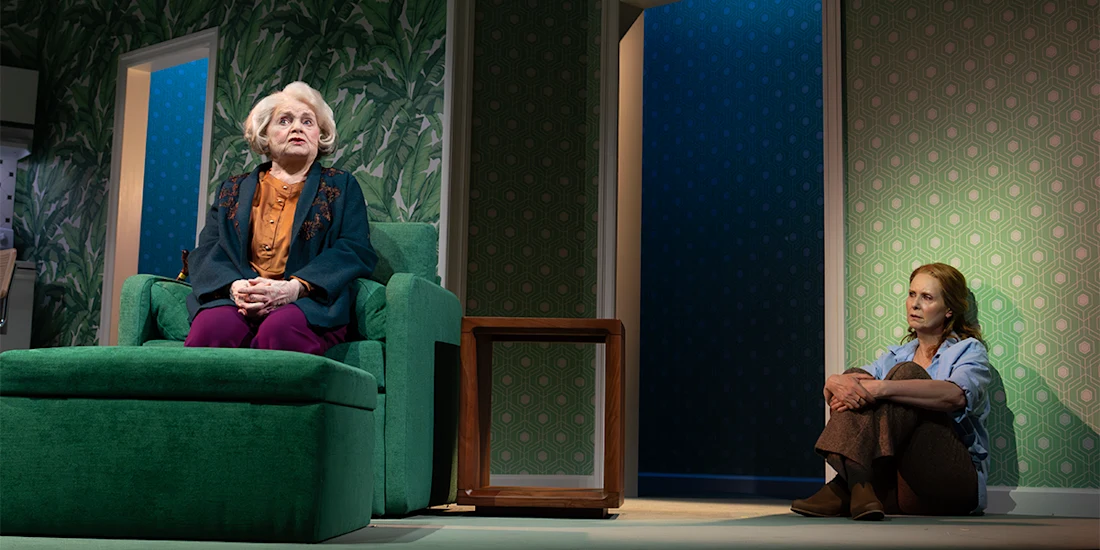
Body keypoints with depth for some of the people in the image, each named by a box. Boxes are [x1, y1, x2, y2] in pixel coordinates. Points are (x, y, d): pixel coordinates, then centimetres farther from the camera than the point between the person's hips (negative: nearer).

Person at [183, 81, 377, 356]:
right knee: (210, 328, -35)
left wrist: (294, 287, -14)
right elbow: (206, 252, 13)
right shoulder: (233, 189, 24)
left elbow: (355, 250, 3)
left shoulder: (342, 186, 18)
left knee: (279, 330, -38)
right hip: (237, 301, 1)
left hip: (308, 304, -1)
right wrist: (234, 286, -12)